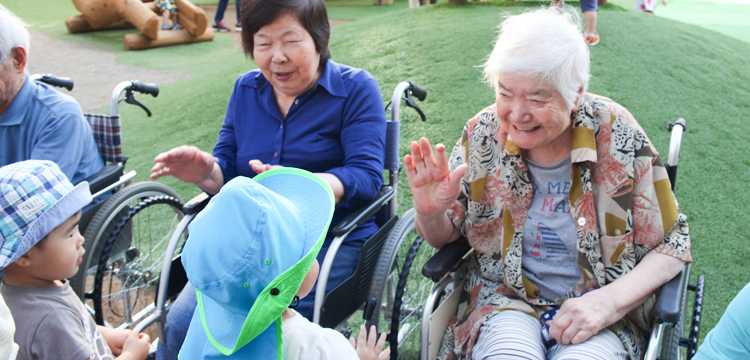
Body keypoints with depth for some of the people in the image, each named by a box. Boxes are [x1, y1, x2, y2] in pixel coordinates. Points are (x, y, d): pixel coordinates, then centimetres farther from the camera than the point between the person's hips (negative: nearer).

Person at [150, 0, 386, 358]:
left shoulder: (356, 89, -3)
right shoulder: (246, 89, 12)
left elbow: (366, 177, -14)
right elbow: (229, 172, 12)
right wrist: (206, 173, -14)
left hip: (331, 243, -4)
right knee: (180, 323, -15)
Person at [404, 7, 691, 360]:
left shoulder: (618, 135, -12)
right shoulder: (483, 133, -6)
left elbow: (671, 243, -4)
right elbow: (445, 236, 5)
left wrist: (609, 301, -18)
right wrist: (430, 213, -19)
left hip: (601, 314, 0)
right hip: (506, 299, 1)